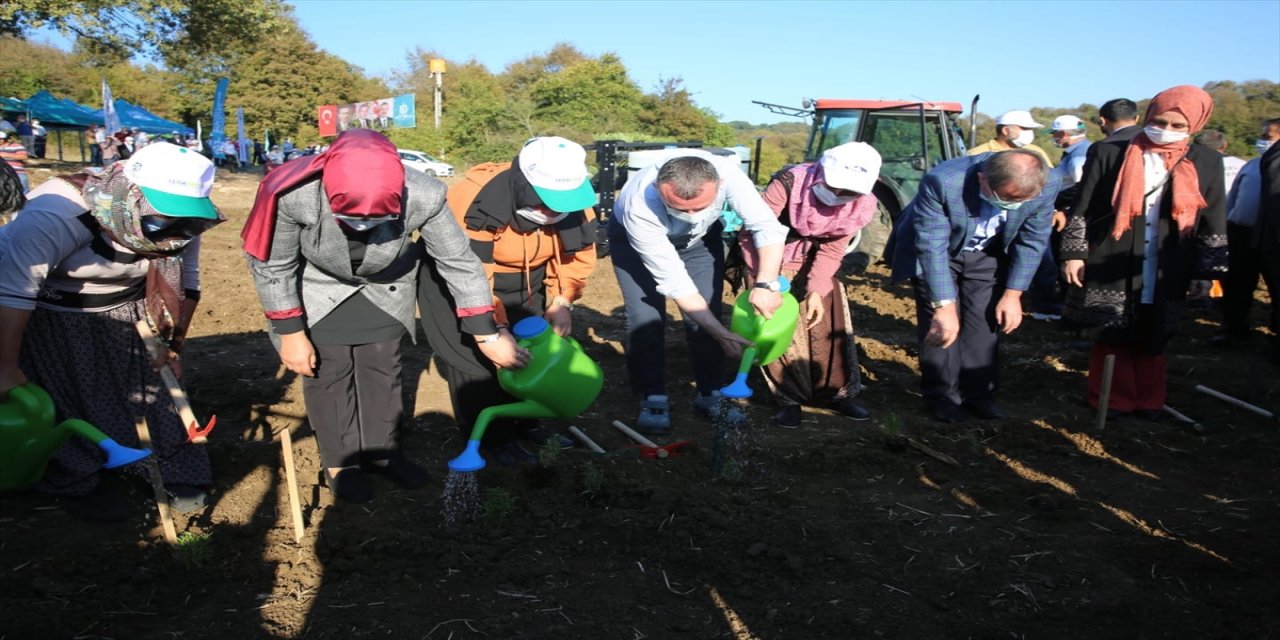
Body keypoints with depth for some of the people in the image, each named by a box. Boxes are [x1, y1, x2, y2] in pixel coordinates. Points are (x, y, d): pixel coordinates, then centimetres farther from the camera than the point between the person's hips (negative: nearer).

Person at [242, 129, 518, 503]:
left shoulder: (422, 198, -38)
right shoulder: (292, 195, -39)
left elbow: (459, 262, -21)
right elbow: (272, 266, -20)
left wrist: (487, 334, -16)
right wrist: (290, 333, -14)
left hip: (384, 287, 2)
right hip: (318, 289, -1)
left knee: (384, 368, 12)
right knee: (327, 373, 2)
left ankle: (383, 451, 32)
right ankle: (338, 463, 22)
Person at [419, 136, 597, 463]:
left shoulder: (571, 199, -21)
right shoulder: (477, 205, -40)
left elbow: (578, 253, -8)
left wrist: (562, 301, -17)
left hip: (524, 280, 6)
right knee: (476, 356, -11)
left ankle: (526, 424, 22)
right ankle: (492, 437, 4)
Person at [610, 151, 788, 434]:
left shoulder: (727, 173, -38)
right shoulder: (639, 210, -42)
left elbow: (768, 227, -28)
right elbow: (674, 282, -36)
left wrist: (765, 285, -42)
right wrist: (723, 334, -35)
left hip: (700, 235, 3)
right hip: (635, 238, -2)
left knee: (707, 315, -5)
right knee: (646, 318, -13)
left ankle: (710, 393, 10)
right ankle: (653, 398, 1)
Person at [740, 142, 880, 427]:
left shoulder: (861, 205, -16)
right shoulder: (790, 182, -32)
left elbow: (832, 250, -8)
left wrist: (817, 290, -18)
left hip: (813, 261, 4)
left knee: (829, 323, 2)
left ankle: (838, 393, 17)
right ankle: (790, 398, 4)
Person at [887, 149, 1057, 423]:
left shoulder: (1045, 188, -27)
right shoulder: (942, 182, -39)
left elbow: (1032, 242, -12)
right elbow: (932, 247, -34)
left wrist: (1012, 294, -10)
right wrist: (945, 306, -34)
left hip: (987, 255, 3)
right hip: (936, 252, -3)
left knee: (985, 321, 1)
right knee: (939, 324, -8)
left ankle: (978, 393, 16)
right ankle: (942, 394, 8)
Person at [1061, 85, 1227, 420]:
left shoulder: (1206, 162, 5)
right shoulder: (1109, 153, -1)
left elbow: (1213, 224, 9)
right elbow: (1082, 208, 1)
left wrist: (1207, 272, 4)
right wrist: (1074, 253, -3)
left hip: (1165, 274, 2)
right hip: (1111, 268, -2)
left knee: (1152, 340, 10)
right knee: (1113, 338, 4)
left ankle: (1148, 400, 26)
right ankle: (1113, 399, 19)